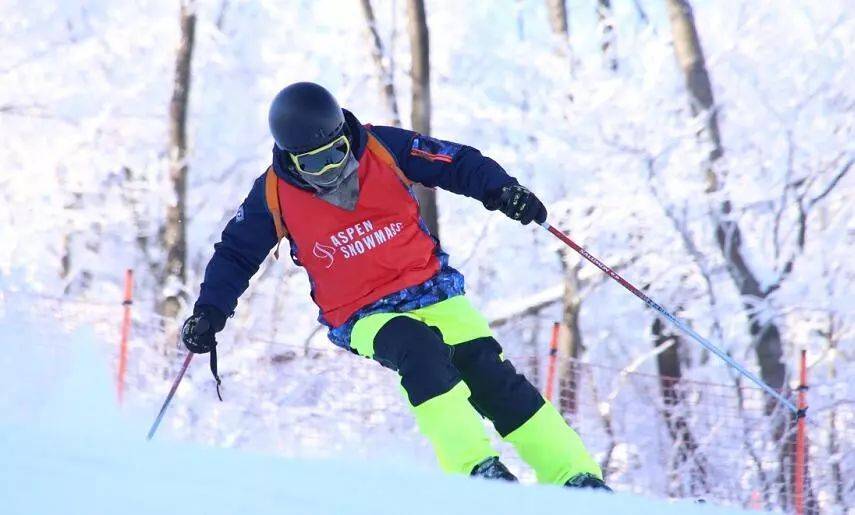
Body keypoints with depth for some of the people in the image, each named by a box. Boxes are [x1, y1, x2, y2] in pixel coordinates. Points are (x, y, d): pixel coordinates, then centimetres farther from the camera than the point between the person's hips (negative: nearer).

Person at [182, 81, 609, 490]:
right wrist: (208, 313, -5)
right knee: (419, 348, -34)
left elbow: (458, 164, 0)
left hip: (430, 288, 2)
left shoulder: (383, 148, -6)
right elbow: (235, 255, 7)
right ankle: (476, 469, -34)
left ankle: (576, 478, -9)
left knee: (492, 377, -15)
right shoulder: (273, 196, -7)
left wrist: (501, 190, -17)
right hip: (363, 319, -2)